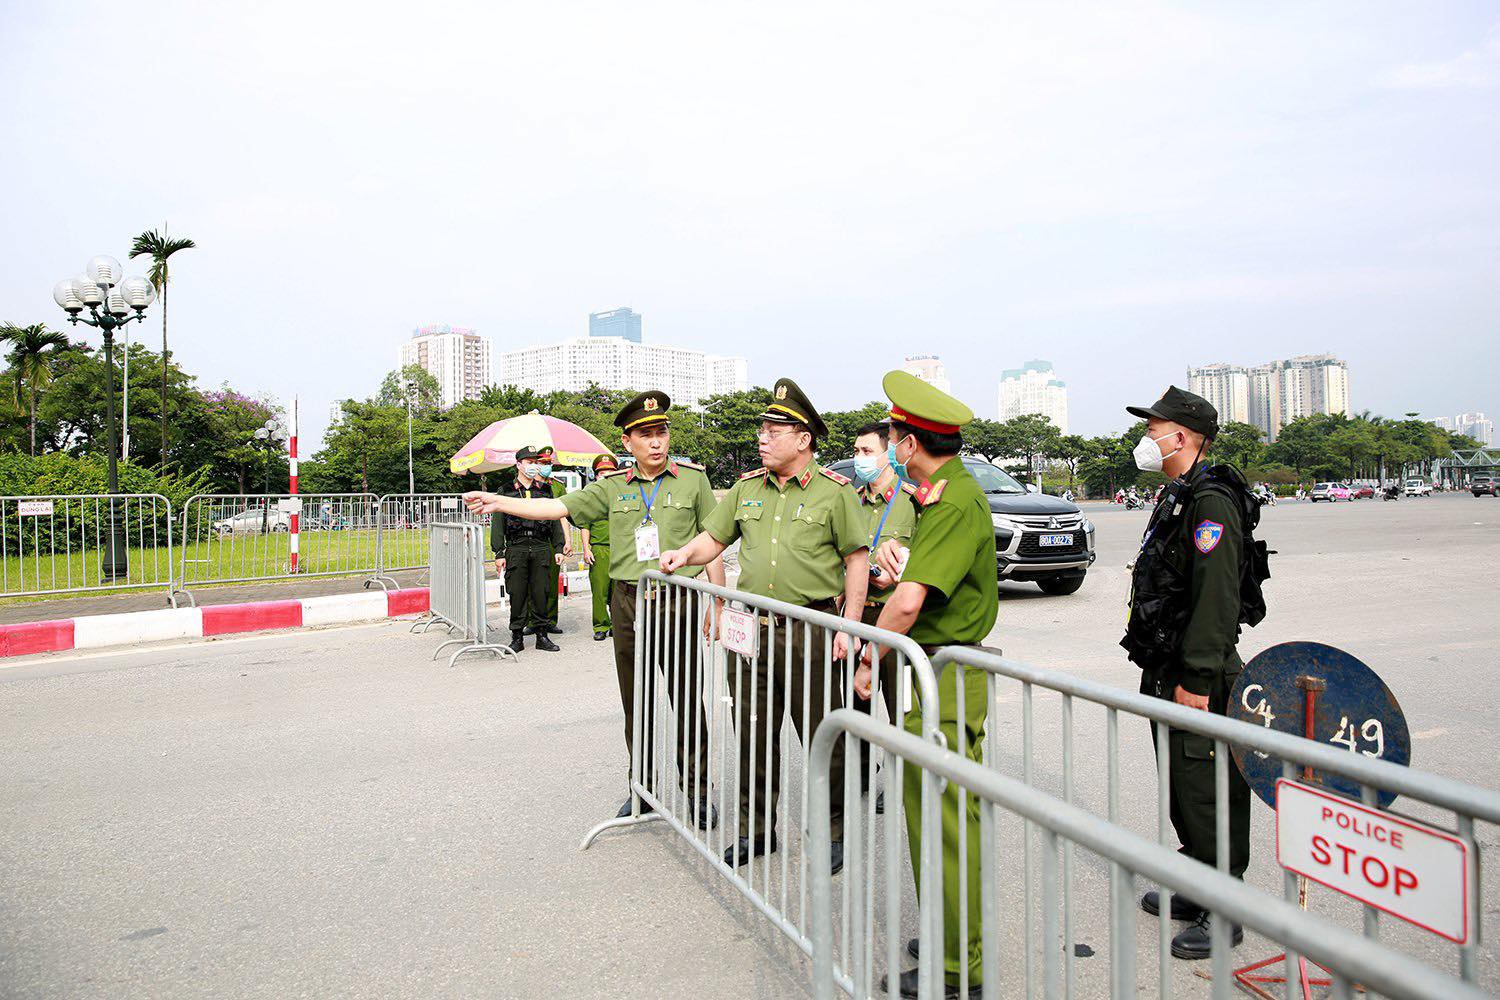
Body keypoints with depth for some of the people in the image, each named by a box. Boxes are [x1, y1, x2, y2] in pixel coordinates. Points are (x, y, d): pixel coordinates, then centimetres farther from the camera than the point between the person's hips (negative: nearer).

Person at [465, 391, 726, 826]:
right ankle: (643, 788, 27)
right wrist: (498, 502, 0)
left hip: (678, 600, -3)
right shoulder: (612, 486, 7)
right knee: (636, 703, 12)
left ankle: (698, 792, 17)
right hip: (627, 601, 3)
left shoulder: (692, 479, 1)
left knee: (687, 701, 3)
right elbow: (558, 507, 6)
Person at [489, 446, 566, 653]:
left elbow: (555, 520, 14)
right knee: (517, 594, 1)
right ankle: (517, 637, 10)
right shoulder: (506, 491, 5)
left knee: (540, 593, 5)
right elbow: (497, 523, 2)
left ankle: (542, 635, 14)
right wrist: (499, 553, -5)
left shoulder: (545, 490, 12)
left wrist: (558, 548, 6)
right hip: (516, 548, -2)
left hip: (542, 548, 2)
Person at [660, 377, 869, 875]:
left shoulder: (834, 491, -3)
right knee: (752, 732, 12)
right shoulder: (747, 488, 11)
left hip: (812, 628, -4)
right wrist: (684, 554, -4)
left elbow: (857, 559, -3)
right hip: (754, 628, 5)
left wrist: (848, 625, -9)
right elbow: (713, 537, 17)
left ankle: (834, 831, 21)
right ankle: (755, 829, 27)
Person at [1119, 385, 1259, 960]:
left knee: (1209, 794, 0)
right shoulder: (1177, 499, 16)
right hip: (1167, 674, 10)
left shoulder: (1211, 502, -17)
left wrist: (1196, 680, -24)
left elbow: (1216, 599, -24)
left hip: (1199, 680, -10)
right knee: (1180, 790, 19)